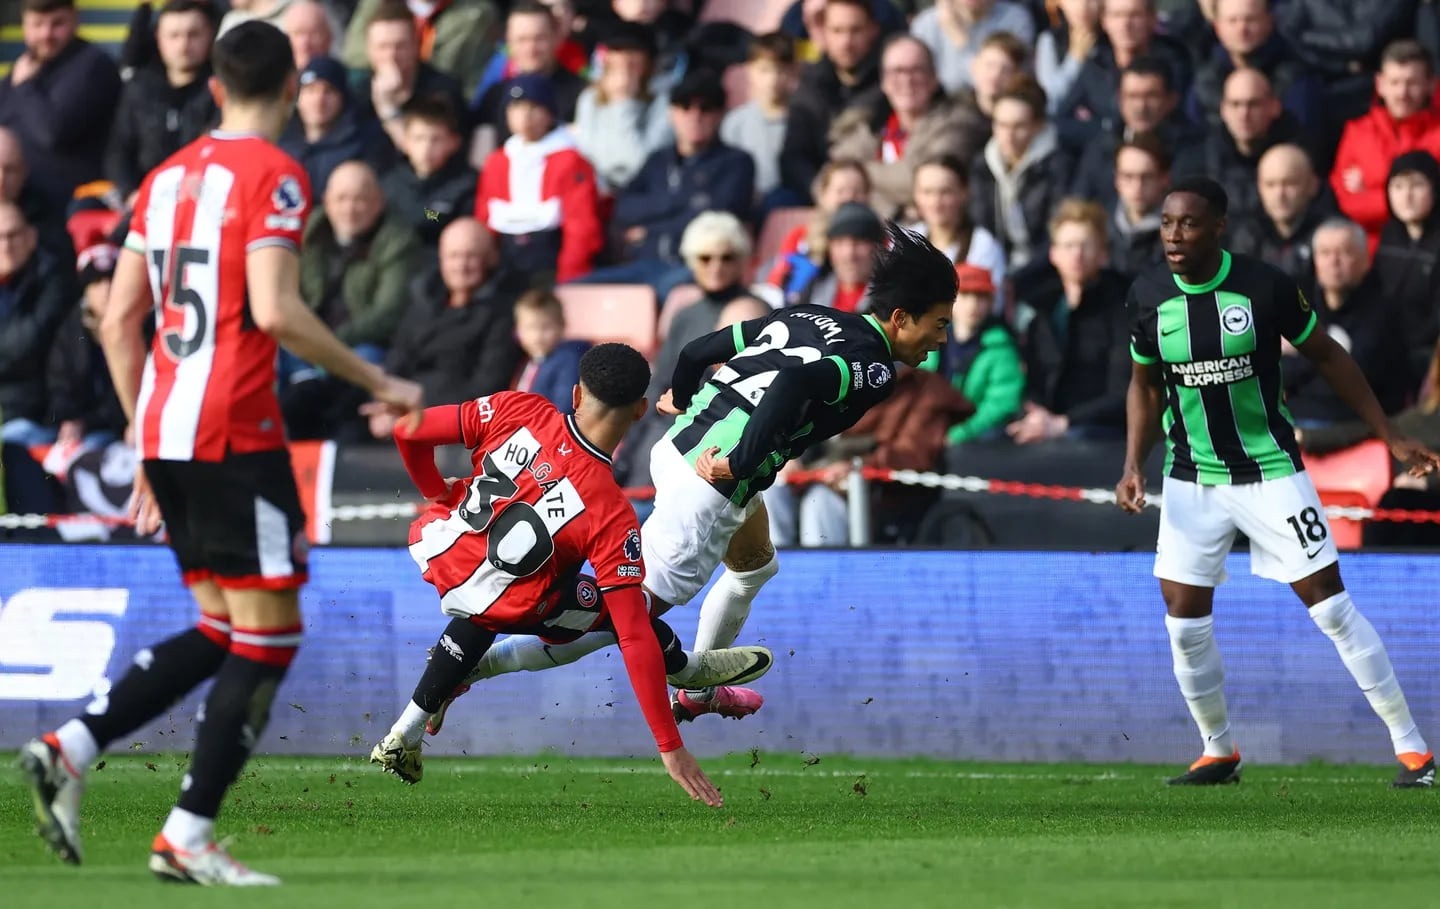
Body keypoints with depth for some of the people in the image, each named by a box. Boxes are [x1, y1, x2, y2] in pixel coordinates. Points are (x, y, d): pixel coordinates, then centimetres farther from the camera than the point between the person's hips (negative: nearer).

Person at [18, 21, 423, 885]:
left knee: (222, 630, 16)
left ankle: (70, 748, 1)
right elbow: (274, 311, -19)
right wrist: (378, 382, -10)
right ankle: (189, 836, -3)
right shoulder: (273, 175, -7)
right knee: (270, 631, 0)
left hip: (165, 427, 8)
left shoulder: (169, 176, 15)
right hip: (234, 432, -8)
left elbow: (119, 321, 15)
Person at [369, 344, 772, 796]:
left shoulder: (518, 411, -15)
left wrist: (436, 490, 14)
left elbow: (409, 431, -8)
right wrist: (671, 749, -14)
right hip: (495, 607, -4)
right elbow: (636, 640, -19)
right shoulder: (611, 516, -21)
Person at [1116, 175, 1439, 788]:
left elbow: (1327, 357, -1)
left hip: (1270, 471, -3)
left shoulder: (1265, 287, -14)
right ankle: (1218, 752, 18)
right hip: (1192, 479, 3)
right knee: (1184, 621, -2)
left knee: (1330, 604, -6)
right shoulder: (1147, 296, -4)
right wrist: (1134, 465, -2)